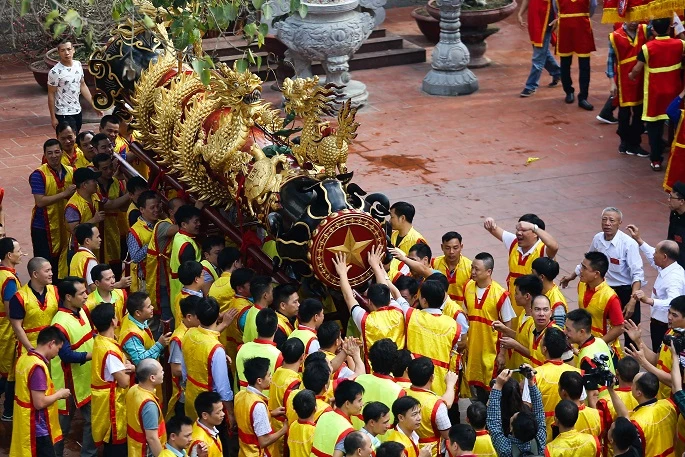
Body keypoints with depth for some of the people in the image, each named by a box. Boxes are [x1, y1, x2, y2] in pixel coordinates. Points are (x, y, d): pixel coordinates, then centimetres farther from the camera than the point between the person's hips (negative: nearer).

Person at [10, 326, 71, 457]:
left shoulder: (23, 358, 3)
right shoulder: (38, 367, -25)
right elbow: (40, 403, -25)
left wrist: (54, 393, 11)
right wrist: (59, 394, -10)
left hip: (24, 424, 9)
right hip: (37, 428, -9)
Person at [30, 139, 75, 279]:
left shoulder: (71, 172, 6)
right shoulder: (39, 175, -12)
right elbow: (40, 201, -20)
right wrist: (65, 194, -21)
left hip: (64, 226, 5)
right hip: (43, 228, -5)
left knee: (61, 264, 10)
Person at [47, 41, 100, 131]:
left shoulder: (78, 65, 2)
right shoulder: (55, 72, -18)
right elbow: (51, 95, -11)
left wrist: (93, 105, 9)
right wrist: (53, 117, -10)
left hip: (77, 112, 6)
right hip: (64, 114, -6)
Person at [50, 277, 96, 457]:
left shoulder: (81, 312, 1)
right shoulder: (61, 324, -27)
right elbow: (67, 355, -27)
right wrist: (93, 355, -25)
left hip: (88, 378, 8)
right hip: (70, 381, -8)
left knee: (92, 419, 15)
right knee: (64, 422, 6)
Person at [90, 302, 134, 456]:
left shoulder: (99, 341, 3)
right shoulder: (111, 350, -26)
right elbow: (124, 382, -23)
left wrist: (129, 367, -10)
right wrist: (128, 369, -3)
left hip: (104, 400, 9)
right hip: (112, 402, -9)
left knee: (111, 444, 20)